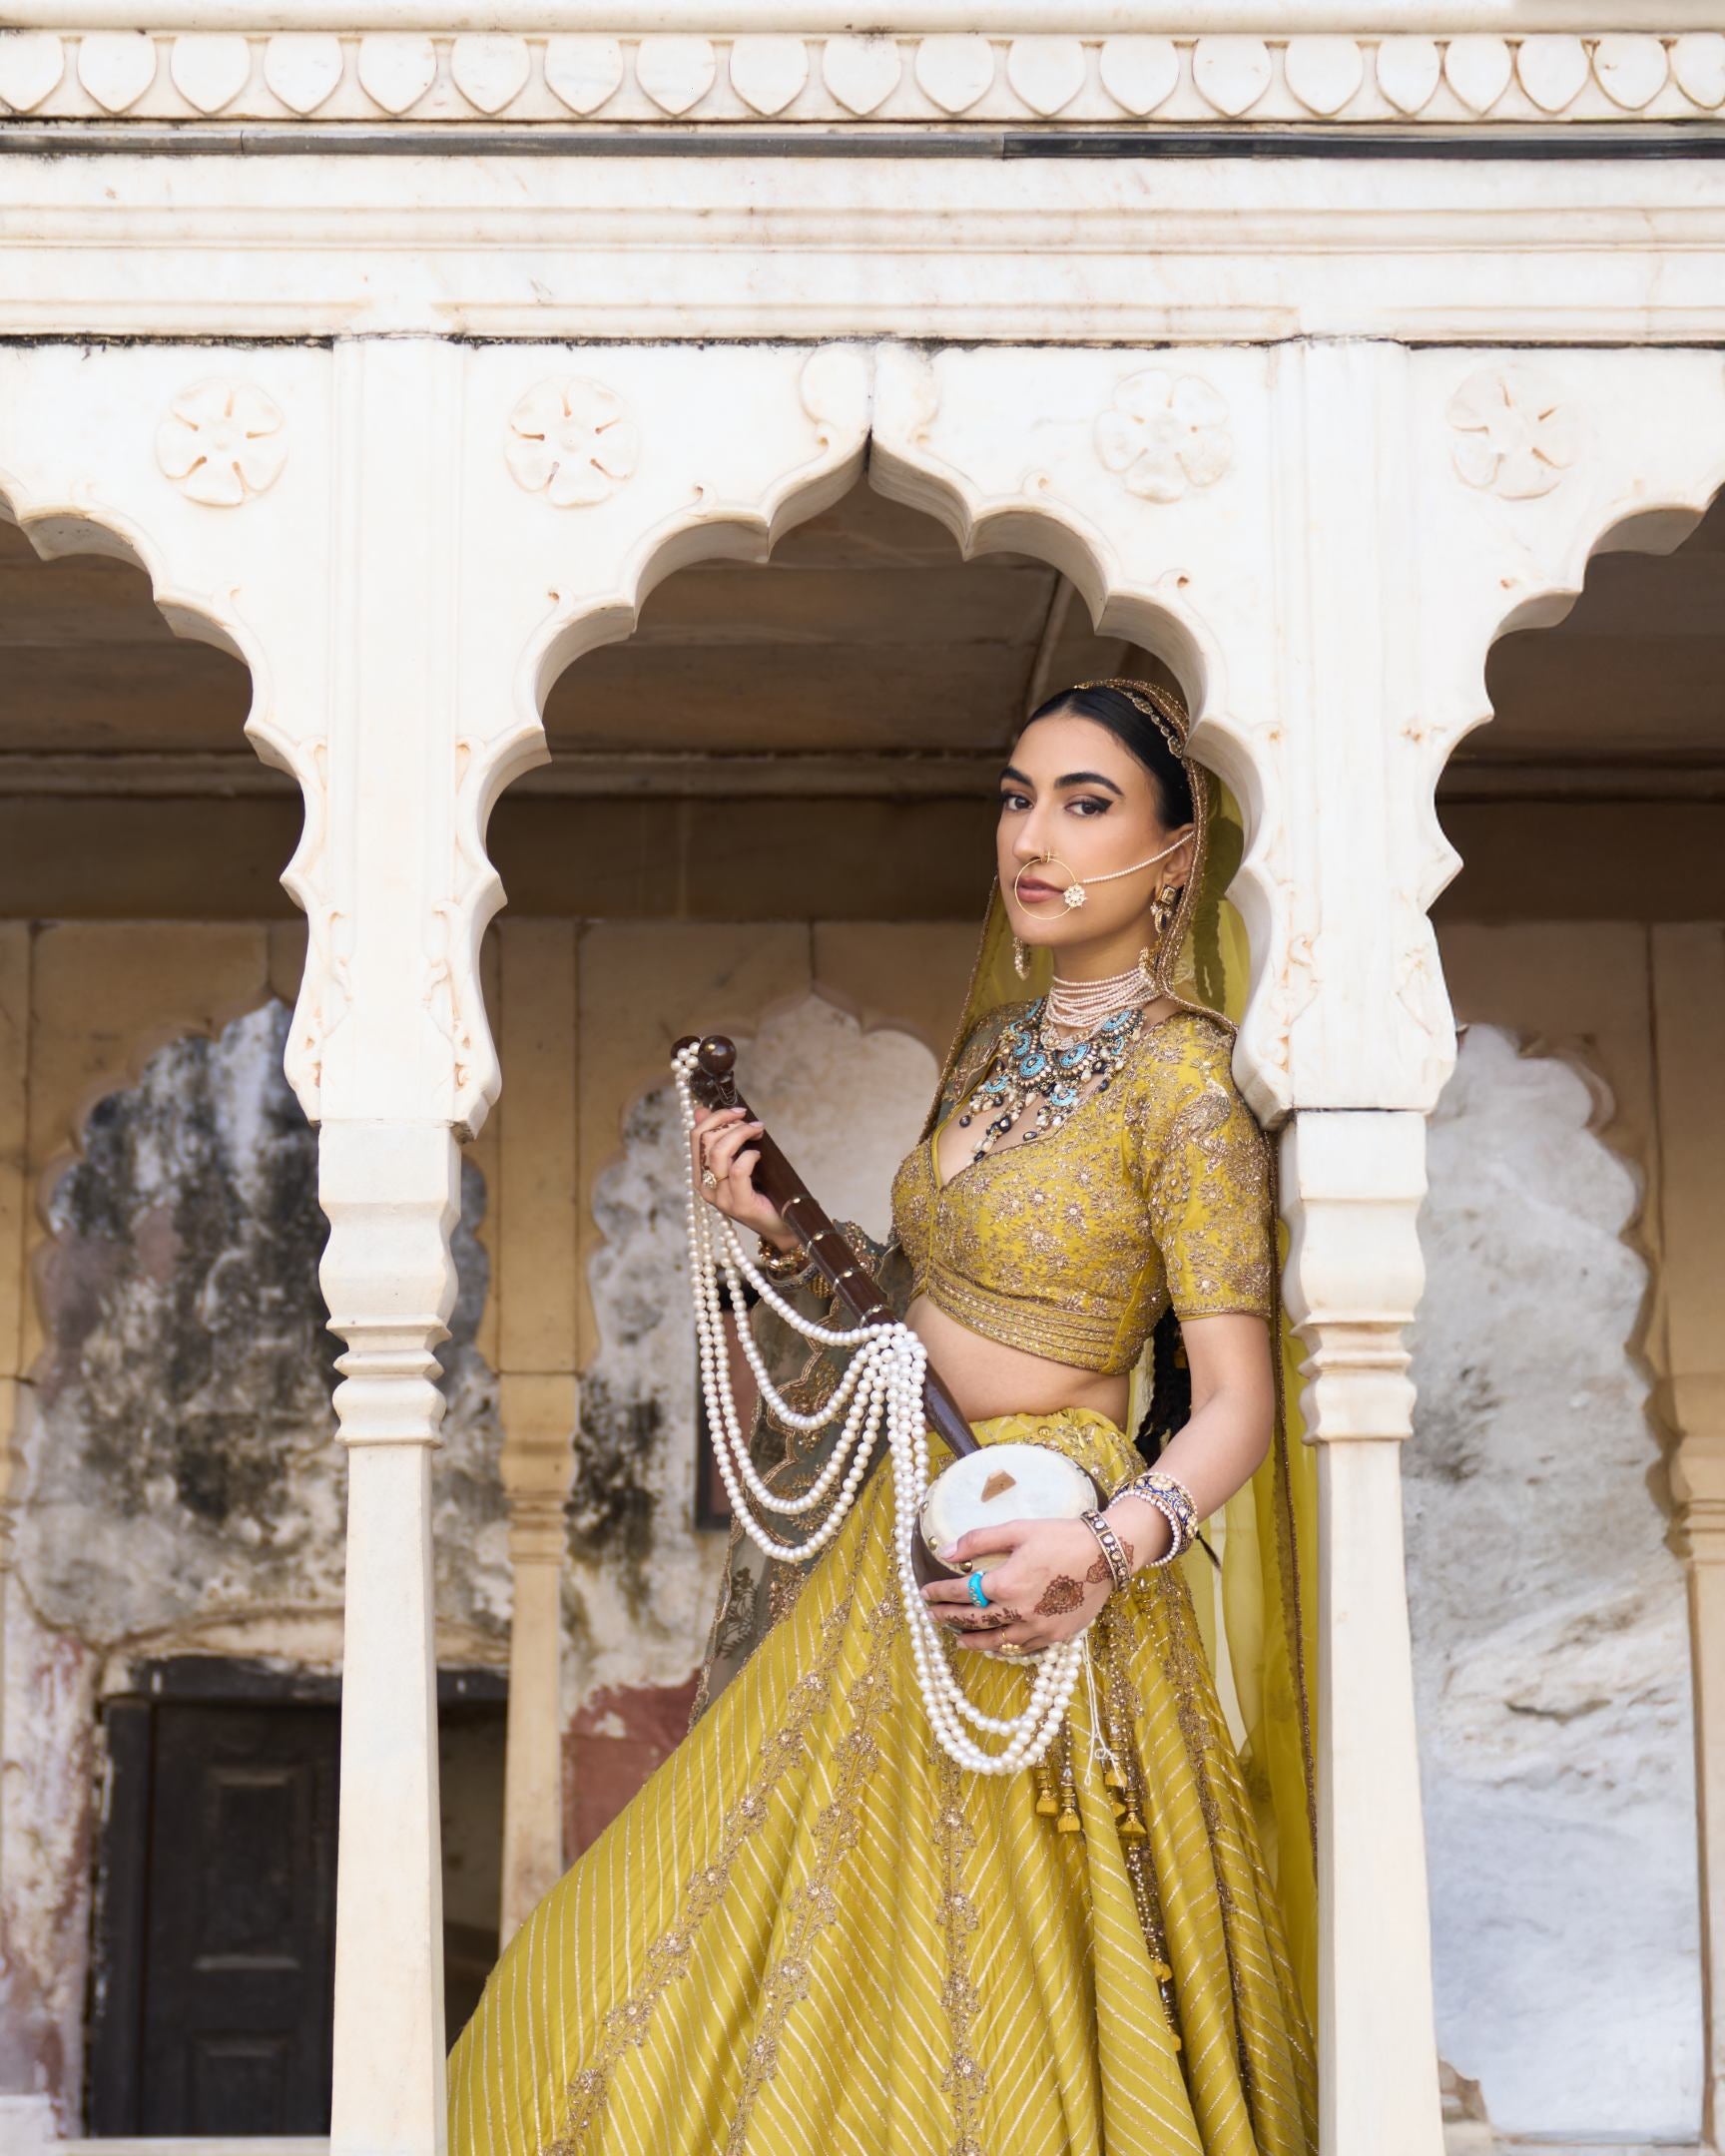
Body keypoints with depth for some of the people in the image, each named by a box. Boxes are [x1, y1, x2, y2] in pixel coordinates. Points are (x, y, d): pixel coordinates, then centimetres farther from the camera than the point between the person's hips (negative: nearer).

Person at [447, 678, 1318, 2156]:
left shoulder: (1180, 1077, -13)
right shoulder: (999, 1039, 10)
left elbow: (1236, 1405, -17)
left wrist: (1103, 1549, -33)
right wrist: (781, 1231, 2)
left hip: (1023, 1588, -8)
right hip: (901, 1538, 8)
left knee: (987, 2022, 1)